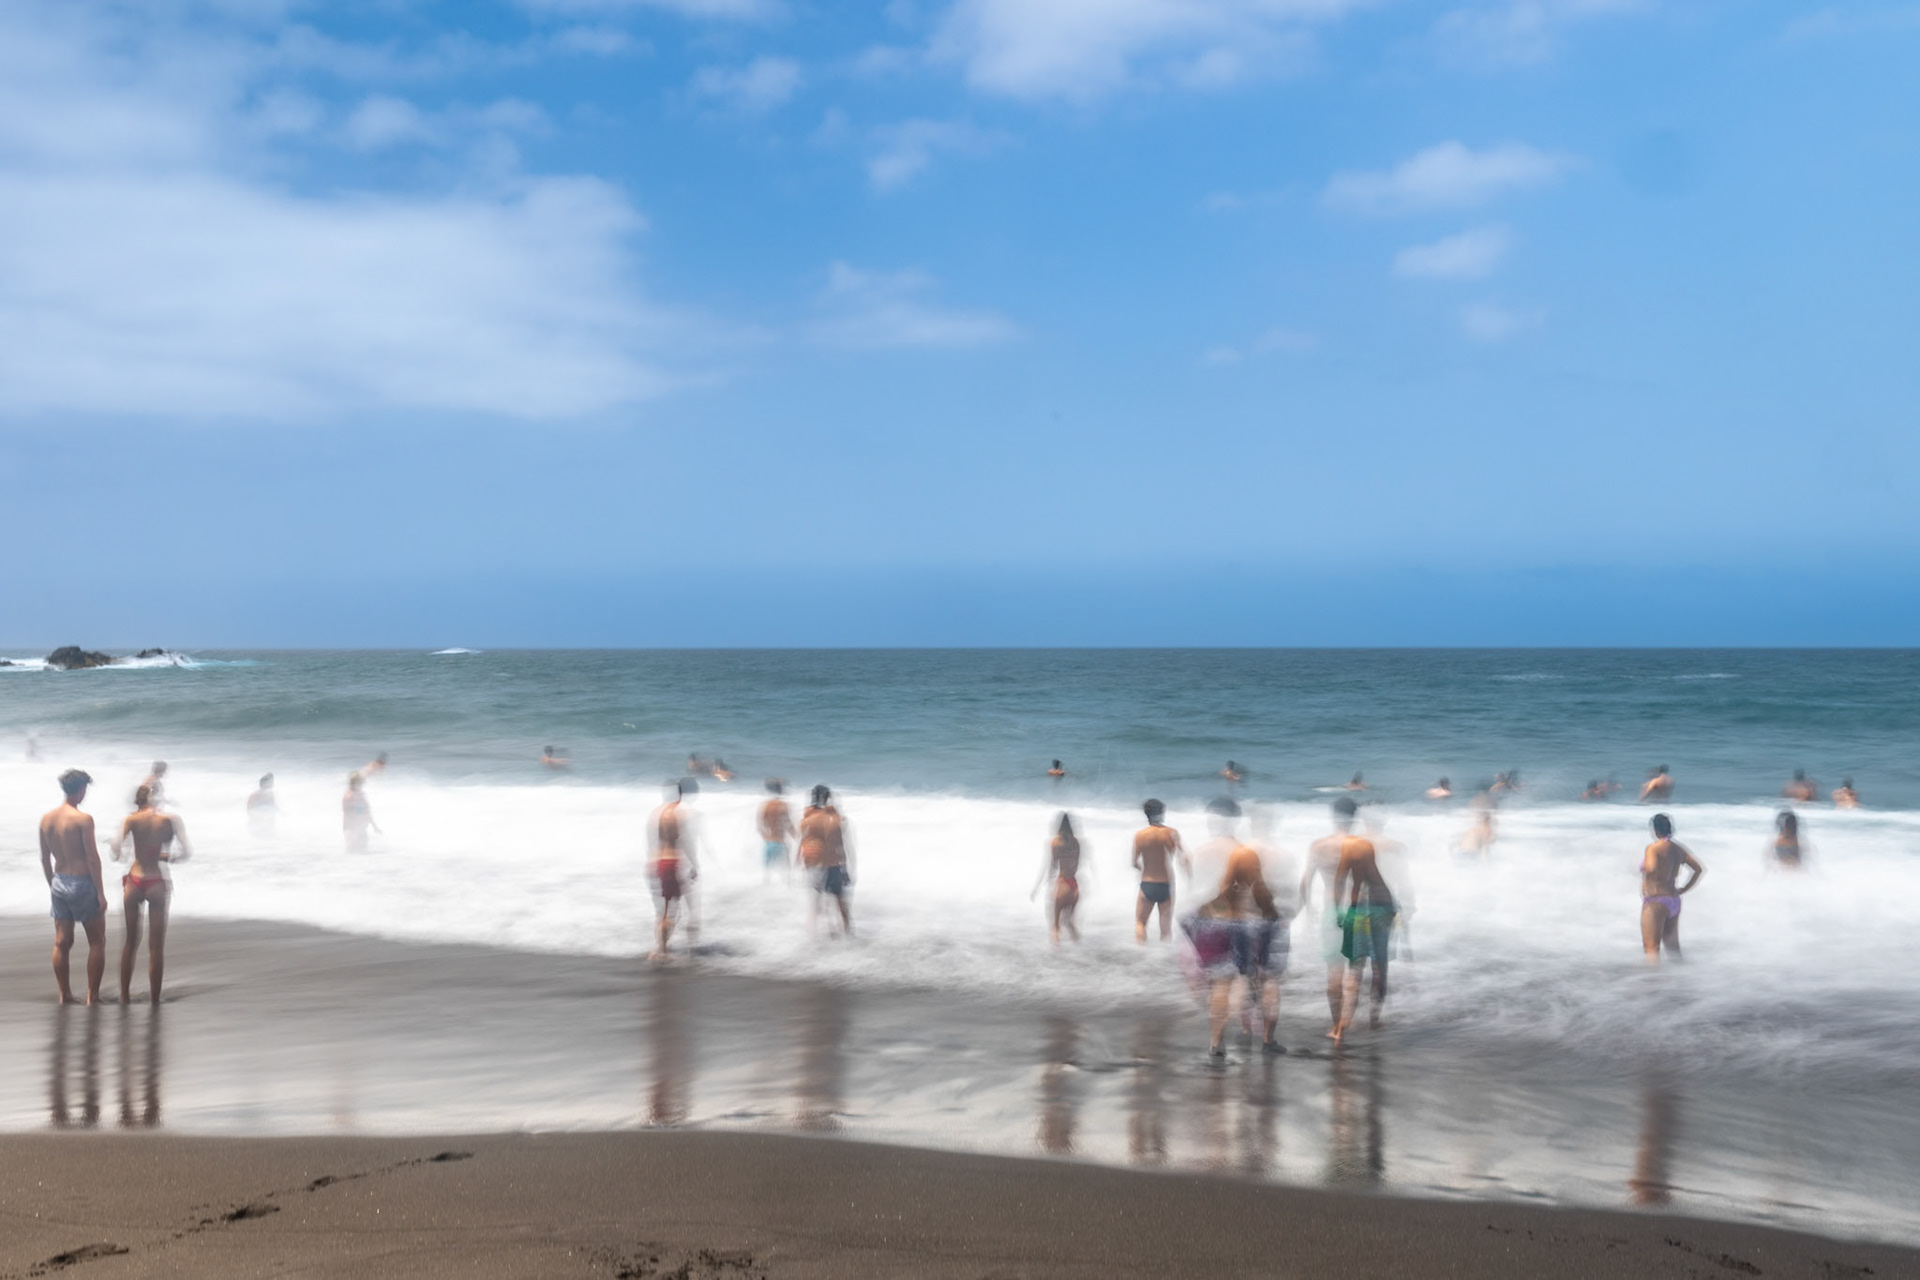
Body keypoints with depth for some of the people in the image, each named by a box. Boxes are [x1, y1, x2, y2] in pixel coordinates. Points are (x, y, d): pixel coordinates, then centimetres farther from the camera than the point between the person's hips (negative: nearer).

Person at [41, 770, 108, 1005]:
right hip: (83, 883, -6)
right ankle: (92, 996, 5)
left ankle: (65, 995, 18)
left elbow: (44, 858, 12)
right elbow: (92, 858, -17)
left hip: (59, 883, 7)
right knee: (97, 942, 5)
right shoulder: (83, 819, -16)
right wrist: (100, 893, -12)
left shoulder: (46, 819, 4)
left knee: (61, 942, 12)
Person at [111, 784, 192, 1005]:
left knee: (130, 942, 14)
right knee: (157, 945, 7)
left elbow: (116, 844, -16)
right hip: (159, 883, -1)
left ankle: (125, 995, 18)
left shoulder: (132, 819, -2)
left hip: (134, 881, 1)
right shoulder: (171, 820, -3)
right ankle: (155, 997, 9)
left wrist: (118, 855, 5)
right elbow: (187, 852, -7)